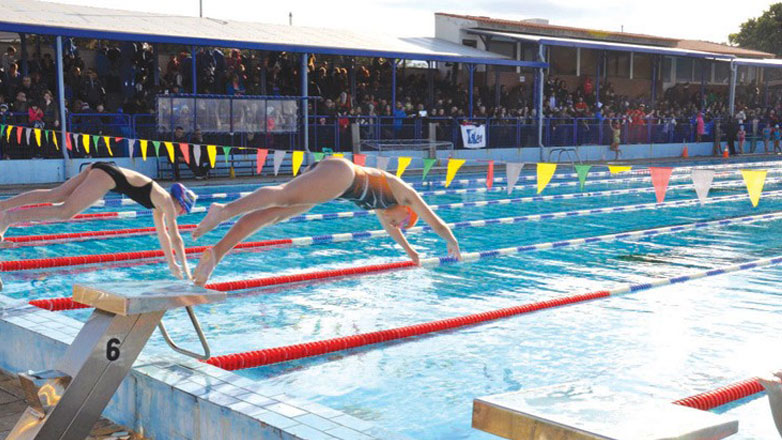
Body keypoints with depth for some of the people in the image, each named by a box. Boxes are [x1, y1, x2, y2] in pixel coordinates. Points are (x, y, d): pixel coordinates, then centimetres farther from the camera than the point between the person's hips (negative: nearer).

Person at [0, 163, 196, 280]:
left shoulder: (159, 202, 25)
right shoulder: (166, 202, 2)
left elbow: (163, 235, 35)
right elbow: (175, 238, 3)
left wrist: (172, 263, 38)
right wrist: (186, 270, 10)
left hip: (101, 170, 8)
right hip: (107, 175, -8)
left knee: (54, 196, 2)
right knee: (65, 211, -18)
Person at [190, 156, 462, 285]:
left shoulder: (382, 198, 40)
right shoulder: (407, 195, 22)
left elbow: (387, 225, 58)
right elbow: (437, 224, 30)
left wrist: (409, 250, 69)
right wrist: (453, 244, 48)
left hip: (320, 171, 7)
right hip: (339, 172, -7)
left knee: (273, 212, -9)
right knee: (283, 196, -29)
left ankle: (216, 253, -25)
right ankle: (225, 210, -52)